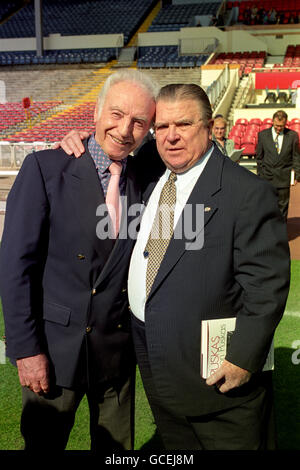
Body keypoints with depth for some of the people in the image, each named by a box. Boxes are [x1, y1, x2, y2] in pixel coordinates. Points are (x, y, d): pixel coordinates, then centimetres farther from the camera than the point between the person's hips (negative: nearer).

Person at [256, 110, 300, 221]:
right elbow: (259, 157, 8)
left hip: (284, 178, 0)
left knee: (282, 205, 6)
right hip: (267, 178, 0)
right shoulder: (263, 134, 3)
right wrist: (260, 174, 6)